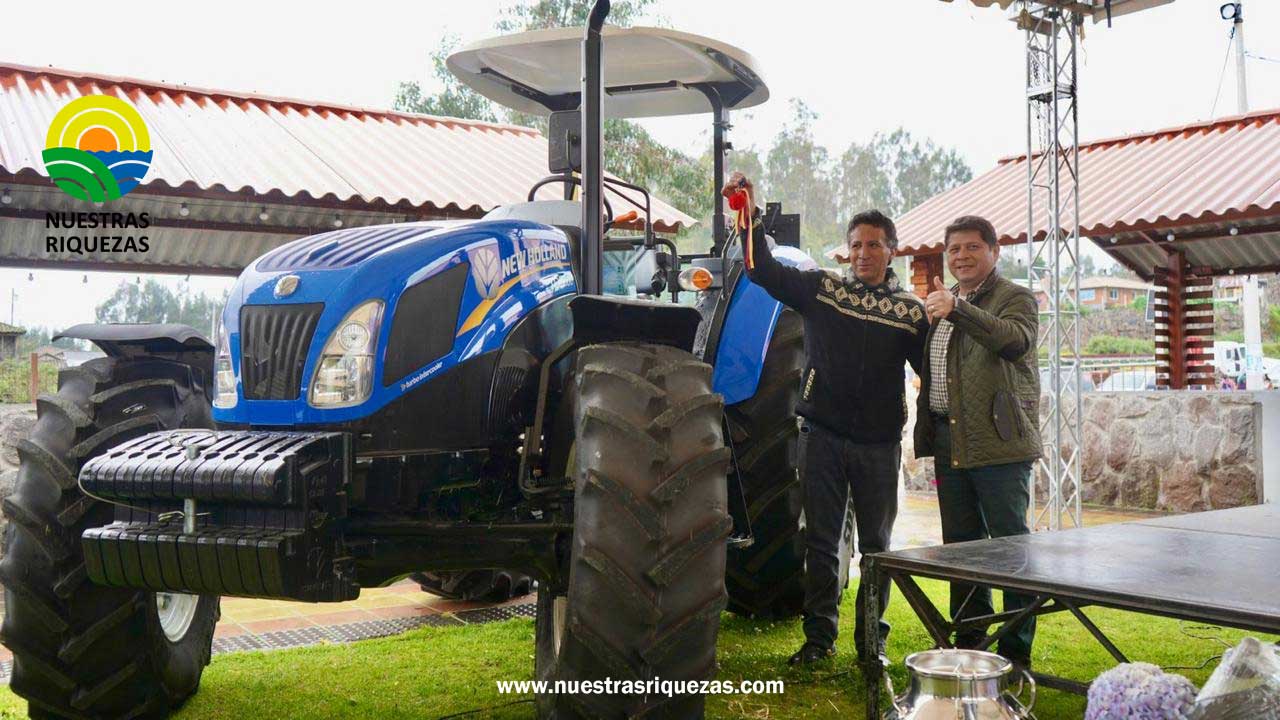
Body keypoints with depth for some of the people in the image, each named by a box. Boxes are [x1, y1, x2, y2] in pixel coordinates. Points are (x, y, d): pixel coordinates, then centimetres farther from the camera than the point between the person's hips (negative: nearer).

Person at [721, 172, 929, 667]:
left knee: (876, 546, 8)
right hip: (823, 436, 0)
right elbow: (764, 271, -4)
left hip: (879, 443, 0)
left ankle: (871, 639, 20)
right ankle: (819, 635, 18)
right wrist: (751, 218, -14)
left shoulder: (910, 311, 6)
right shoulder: (820, 289, 4)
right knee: (820, 542, 7)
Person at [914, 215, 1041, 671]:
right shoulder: (943, 302, 19)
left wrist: (957, 309, -40)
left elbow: (1016, 340, -28)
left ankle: (1016, 651, 3)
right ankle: (969, 641, 25)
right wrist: (929, 435, 17)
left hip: (999, 444, -8)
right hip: (949, 443, 8)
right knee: (960, 545, 14)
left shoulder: (1016, 298, -4)